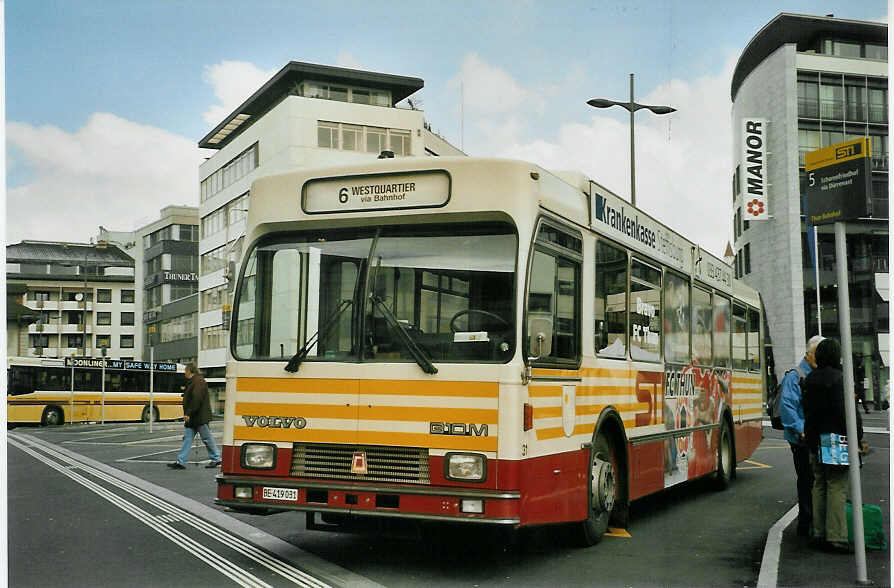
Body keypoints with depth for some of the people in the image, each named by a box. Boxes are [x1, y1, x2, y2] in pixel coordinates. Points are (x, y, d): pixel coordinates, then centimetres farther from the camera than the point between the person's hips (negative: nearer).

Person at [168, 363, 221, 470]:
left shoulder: (198, 381, -16)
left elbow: (196, 399, -25)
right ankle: (181, 462, 3)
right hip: (192, 418, 10)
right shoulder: (192, 382, 17)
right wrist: (187, 414, 18)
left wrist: (188, 413, -25)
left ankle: (216, 459, 13)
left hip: (200, 417, -10)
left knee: (207, 439, 1)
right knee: (187, 438, 5)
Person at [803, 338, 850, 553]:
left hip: (815, 440, 7)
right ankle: (836, 537, -6)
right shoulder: (838, 378, -12)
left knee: (819, 485, 13)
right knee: (837, 486, -5)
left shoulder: (810, 379, 11)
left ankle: (818, 534, 15)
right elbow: (843, 411, -17)